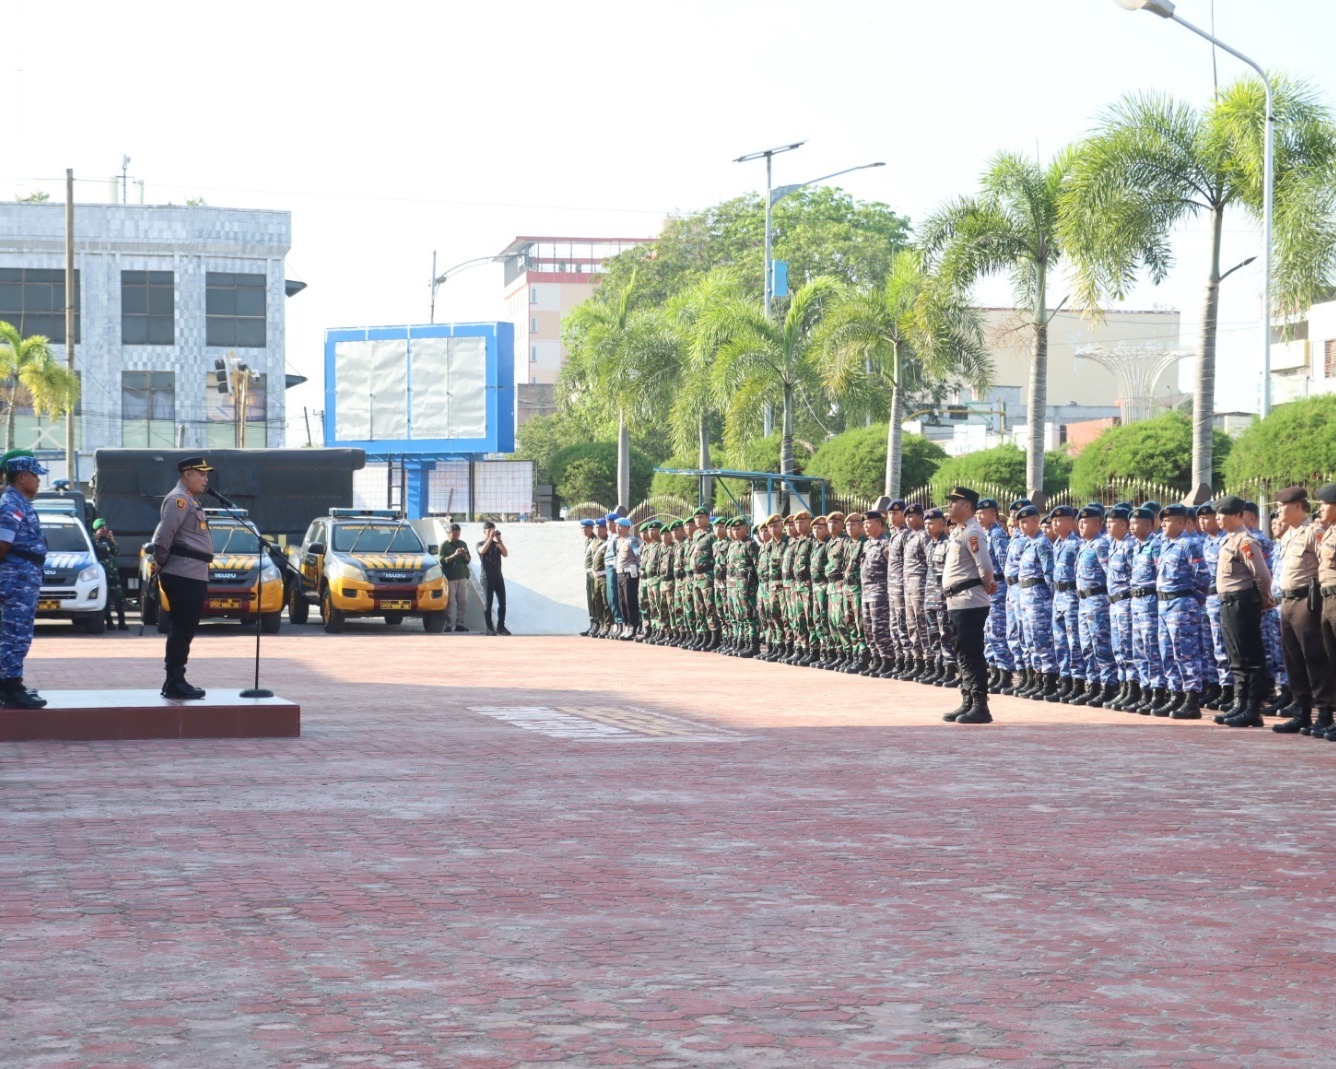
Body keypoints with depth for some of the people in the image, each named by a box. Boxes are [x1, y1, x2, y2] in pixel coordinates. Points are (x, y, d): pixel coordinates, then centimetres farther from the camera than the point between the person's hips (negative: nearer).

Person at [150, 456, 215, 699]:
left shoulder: (190, 500, 21)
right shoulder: (179, 499, -12)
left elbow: (163, 536, 24)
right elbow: (164, 535, -21)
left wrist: (160, 565, 14)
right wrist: (160, 563, -10)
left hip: (195, 577, 10)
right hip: (184, 576, -10)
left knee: (184, 630, 13)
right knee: (182, 630, -8)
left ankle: (175, 682, 18)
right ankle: (175, 683, -6)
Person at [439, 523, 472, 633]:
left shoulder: (463, 544, 14)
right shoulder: (444, 545, 1)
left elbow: (468, 560, 14)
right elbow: (442, 560, -8)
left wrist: (465, 556, -9)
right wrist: (454, 555, -21)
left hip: (462, 577, 5)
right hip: (450, 577, -5)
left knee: (462, 601, 3)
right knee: (449, 602, -7)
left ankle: (459, 624, 8)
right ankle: (447, 624, -6)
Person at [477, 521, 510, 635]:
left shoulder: (497, 544, 11)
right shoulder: (480, 544, 1)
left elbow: (506, 554, -5)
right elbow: (482, 551, -22)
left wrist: (499, 540, -12)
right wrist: (490, 538, -23)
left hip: (498, 577, 4)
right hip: (487, 578, -4)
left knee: (502, 602, 1)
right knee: (488, 603, -3)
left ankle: (500, 626, 8)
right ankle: (489, 628, 0)